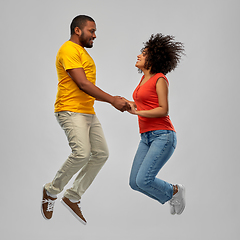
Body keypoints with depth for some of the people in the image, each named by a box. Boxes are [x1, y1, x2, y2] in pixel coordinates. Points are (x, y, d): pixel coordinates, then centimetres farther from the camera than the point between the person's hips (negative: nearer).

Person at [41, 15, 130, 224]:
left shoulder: (83, 53, 23)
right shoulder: (69, 50, -9)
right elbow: (83, 84, -18)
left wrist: (112, 99, 13)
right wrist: (112, 100, -17)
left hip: (88, 113, 10)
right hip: (71, 111, -10)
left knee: (101, 154, 3)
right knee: (82, 153, -23)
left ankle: (73, 197, 11)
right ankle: (52, 191, 0)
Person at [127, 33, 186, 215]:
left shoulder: (160, 79, -8)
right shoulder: (145, 79, 16)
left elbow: (164, 110, -14)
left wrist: (137, 112, -18)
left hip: (163, 136, -8)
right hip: (147, 137, 8)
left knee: (143, 180, -17)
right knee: (135, 183, 3)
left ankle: (174, 191, 10)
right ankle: (173, 196, 21)